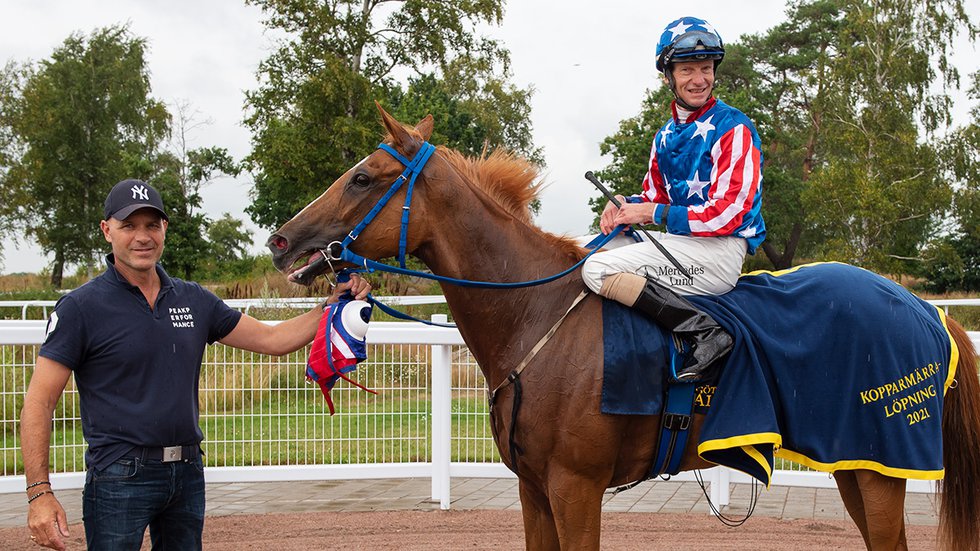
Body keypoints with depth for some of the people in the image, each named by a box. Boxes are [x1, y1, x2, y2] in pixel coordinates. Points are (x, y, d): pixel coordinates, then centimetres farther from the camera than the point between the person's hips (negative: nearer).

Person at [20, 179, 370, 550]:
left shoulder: (194, 300, 8)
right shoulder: (81, 307, -7)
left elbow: (272, 340, 12)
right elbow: (40, 401, -9)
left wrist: (334, 305, -3)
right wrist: (39, 493, -18)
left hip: (188, 474, 5)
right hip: (119, 476, -5)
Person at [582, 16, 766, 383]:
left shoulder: (733, 128, -9)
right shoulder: (665, 136, 16)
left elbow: (727, 214, -16)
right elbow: (655, 198, 21)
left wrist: (655, 213, -14)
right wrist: (625, 206, -3)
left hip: (720, 253, -9)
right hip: (678, 243, 9)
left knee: (597, 269, -22)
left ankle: (704, 333, -26)